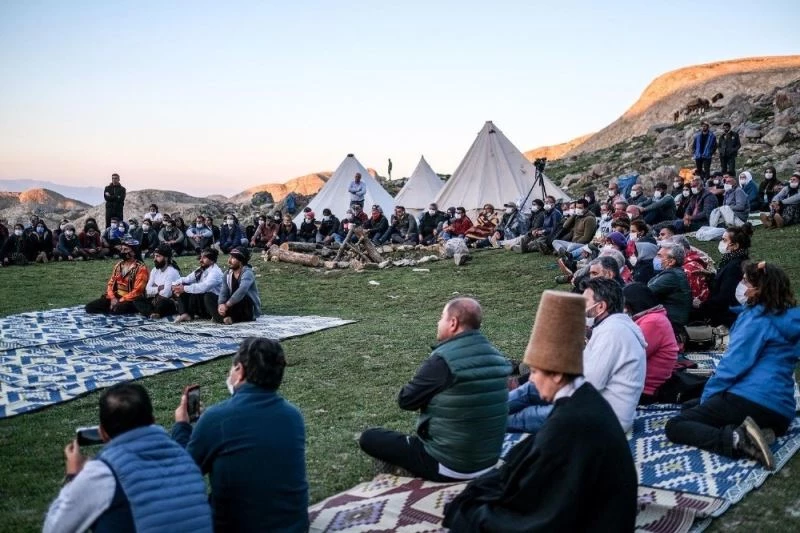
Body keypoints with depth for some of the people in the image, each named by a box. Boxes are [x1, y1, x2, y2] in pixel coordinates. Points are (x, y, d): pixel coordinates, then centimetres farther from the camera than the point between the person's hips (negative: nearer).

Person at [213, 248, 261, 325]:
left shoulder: (247, 273, -20)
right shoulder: (227, 274, 2)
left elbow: (241, 291, -36)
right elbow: (223, 293, -6)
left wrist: (226, 305, -39)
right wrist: (221, 305, -27)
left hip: (250, 310, -6)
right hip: (236, 307, 6)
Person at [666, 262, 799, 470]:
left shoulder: (757, 319, -9)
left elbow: (734, 364, -14)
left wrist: (708, 396, -1)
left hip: (751, 400, -9)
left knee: (675, 426, -4)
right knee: (689, 407, 25)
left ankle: (737, 439, -25)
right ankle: (744, 434, -1)